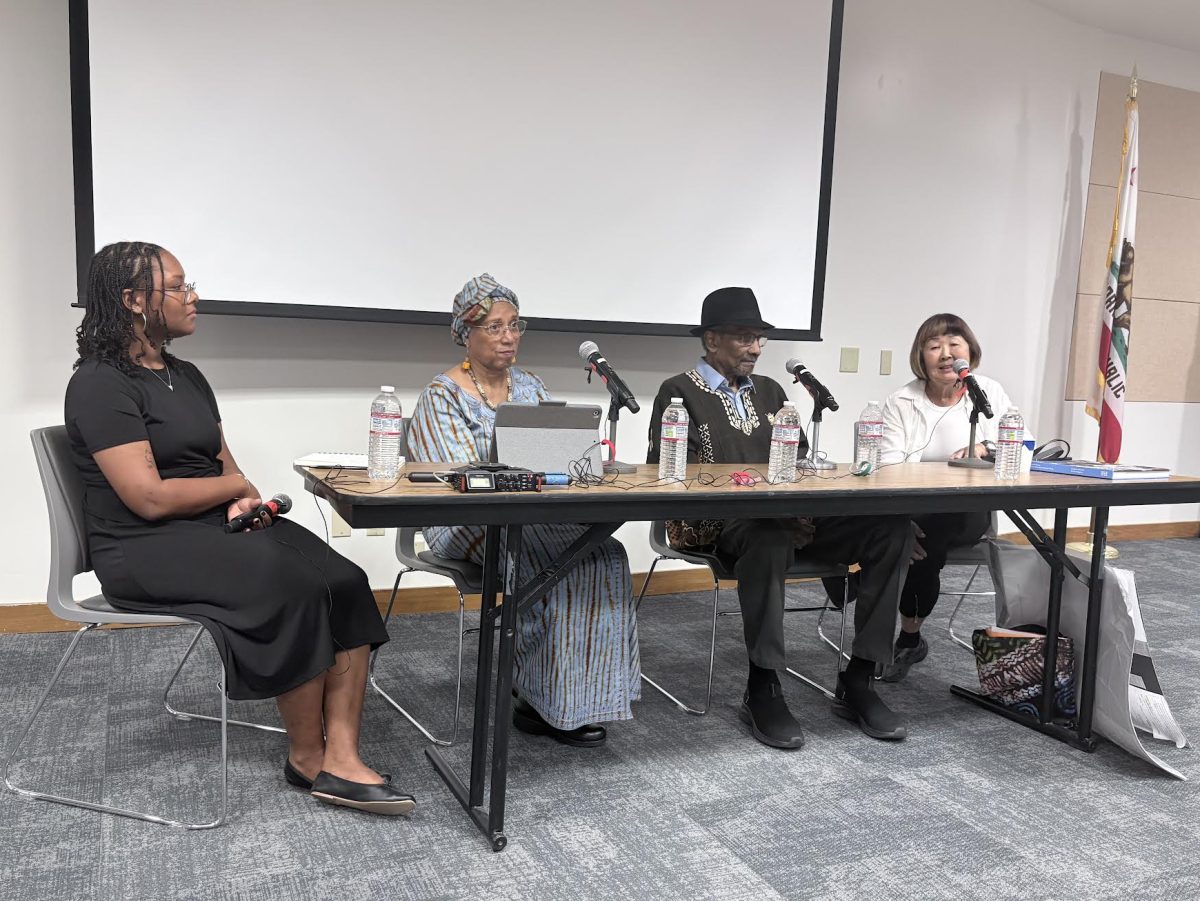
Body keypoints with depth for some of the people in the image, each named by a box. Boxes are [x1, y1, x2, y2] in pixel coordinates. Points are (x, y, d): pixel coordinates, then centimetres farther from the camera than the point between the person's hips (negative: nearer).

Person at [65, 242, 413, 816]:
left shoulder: (186, 376, 16)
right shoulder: (102, 384, -10)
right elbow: (150, 497, -18)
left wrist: (241, 502, -6)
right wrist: (236, 486, -4)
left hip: (217, 528, 8)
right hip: (147, 551, -7)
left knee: (346, 585, -18)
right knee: (296, 592, -29)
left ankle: (340, 761, -22)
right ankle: (307, 758, -9)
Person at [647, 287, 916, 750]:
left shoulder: (769, 390, 24)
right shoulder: (679, 392, 5)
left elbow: (800, 459, 21)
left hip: (787, 512, 6)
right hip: (717, 522, -6)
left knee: (892, 528, -16)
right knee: (771, 536, -41)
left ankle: (857, 682, -12)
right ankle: (762, 691, -26)